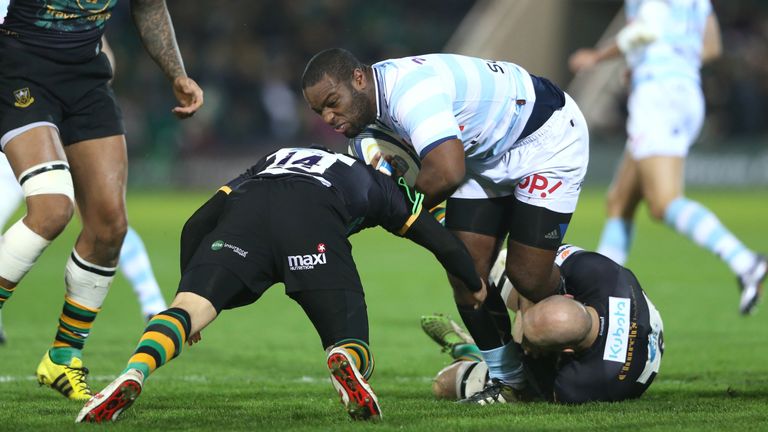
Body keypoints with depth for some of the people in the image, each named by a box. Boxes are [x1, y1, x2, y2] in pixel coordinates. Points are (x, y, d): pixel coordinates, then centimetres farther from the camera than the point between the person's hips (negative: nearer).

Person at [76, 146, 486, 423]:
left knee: (186, 310, -10)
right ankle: (346, 364, -34)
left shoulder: (272, 162, 46)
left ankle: (133, 375, -42)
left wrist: (188, 287, 43)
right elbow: (444, 244, 39)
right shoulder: (376, 183, 41)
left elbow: (196, 225, 34)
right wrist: (474, 285, 58)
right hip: (315, 225, -2)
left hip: (244, 211, 2)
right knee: (355, 353, 3)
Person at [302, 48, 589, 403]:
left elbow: (447, 172, -46)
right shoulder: (374, 100, -5)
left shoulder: (410, 90, -36)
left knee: (528, 277, -11)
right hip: (484, 155, 8)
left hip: (547, 138, -8)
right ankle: (507, 377, 12)